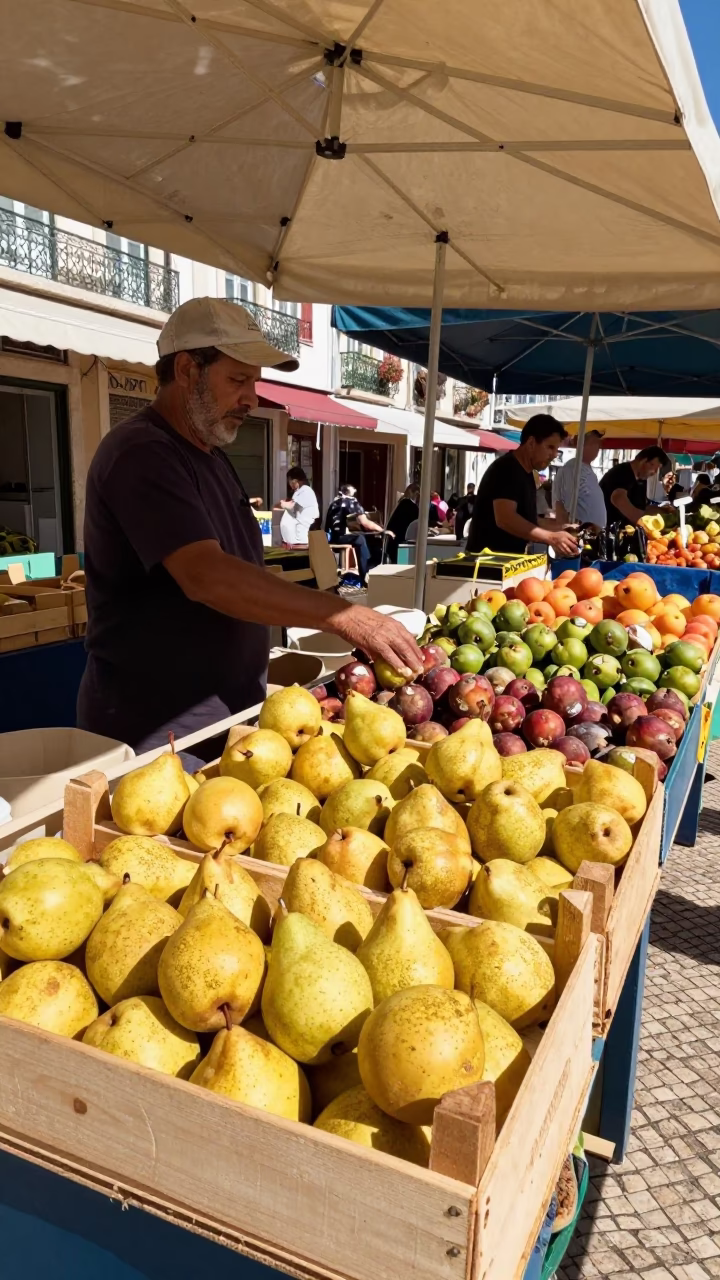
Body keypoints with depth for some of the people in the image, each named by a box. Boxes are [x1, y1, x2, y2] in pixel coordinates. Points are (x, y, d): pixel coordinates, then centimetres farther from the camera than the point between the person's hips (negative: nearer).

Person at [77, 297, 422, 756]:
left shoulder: (212, 455, 13)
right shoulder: (141, 454, -18)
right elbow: (206, 577, -30)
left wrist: (316, 605, 4)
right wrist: (345, 616, -30)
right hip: (157, 731, -9)